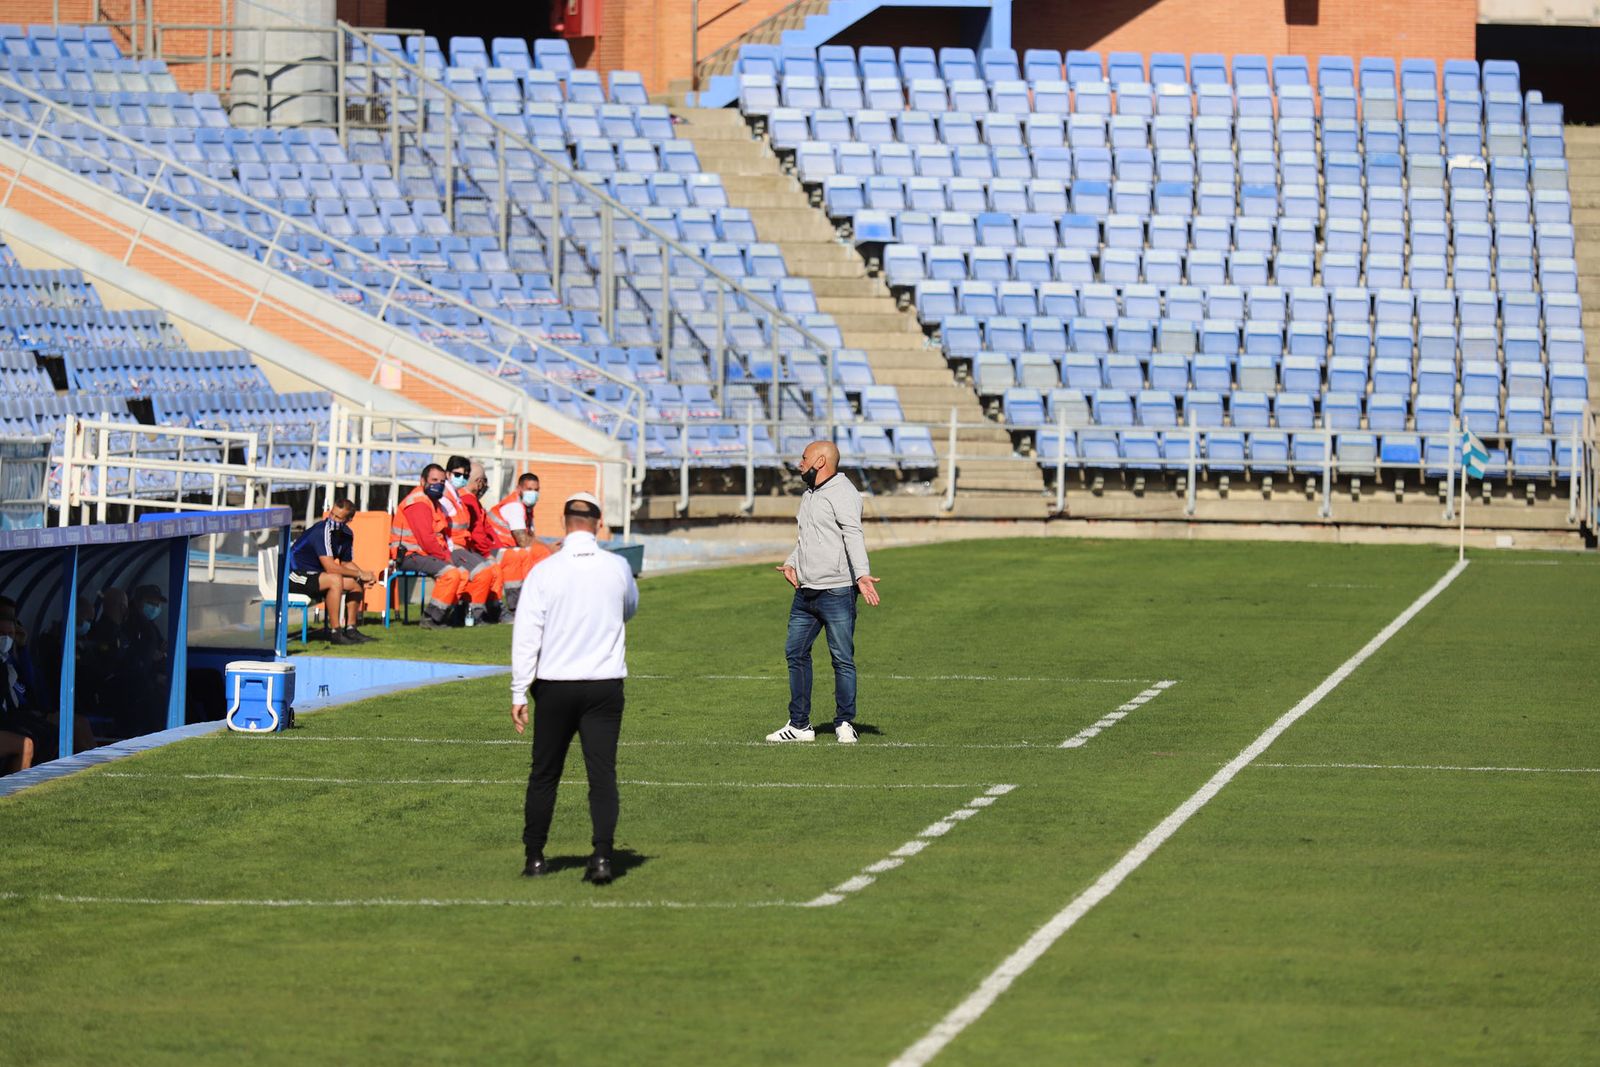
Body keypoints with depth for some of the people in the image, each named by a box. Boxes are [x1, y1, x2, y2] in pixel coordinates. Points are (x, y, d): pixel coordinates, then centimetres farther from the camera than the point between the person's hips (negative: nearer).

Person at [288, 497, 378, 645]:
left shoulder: (346, 534, 3)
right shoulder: (321, 531, -25)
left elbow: (346, 563, 15)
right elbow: (330, 567, -29)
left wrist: (364, 576, -6)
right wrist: (360, 574, -21)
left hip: (314, 575, 9)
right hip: (296, 576, -9)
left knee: (357, 584, 5)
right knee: (335, 580, -33)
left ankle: (350, 629, 7)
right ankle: (335, 633, -30)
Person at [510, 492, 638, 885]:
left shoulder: (545, 571, -8)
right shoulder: (617, 568, -2)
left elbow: (526, 634, -9)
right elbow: (629, 608, 19)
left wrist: (518, 693, -5)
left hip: (555, 686, -1)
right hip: (605, 685, 1)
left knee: (544, 775, 11)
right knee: (602, 774, -1)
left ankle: (534, 856, 18)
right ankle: (602, 856, -14)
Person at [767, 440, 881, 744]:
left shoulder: (842, 493, -11)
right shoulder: (810, 494, 19)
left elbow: (853, 536, -23)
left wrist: (861, 574, -35)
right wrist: (792, 563, 17)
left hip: (837, 591, -9)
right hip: (805, 593, 9)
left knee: (843, 659, -3)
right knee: (795, 653, 8)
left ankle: (845, 724, 5)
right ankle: (799, 725, 15)